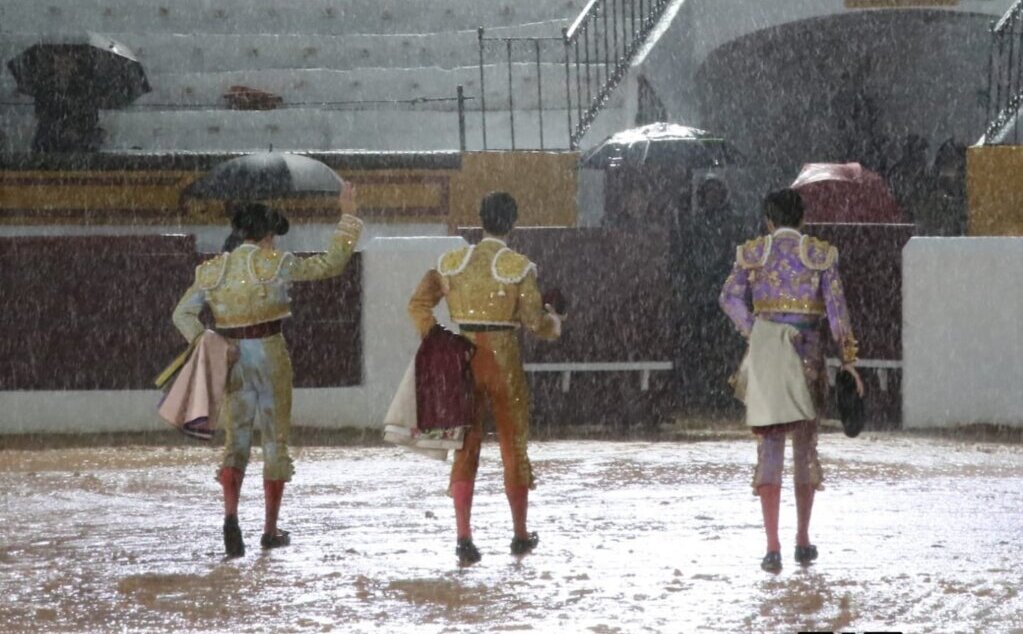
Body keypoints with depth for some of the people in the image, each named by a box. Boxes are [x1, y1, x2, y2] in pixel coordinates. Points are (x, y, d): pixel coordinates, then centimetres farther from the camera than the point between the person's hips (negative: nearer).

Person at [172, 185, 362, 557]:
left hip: (232, 358, 3)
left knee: (235, 442, 5)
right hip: (270, 355, -3)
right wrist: (348, 217, 2)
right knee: (276, 441, 10)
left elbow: (183, 313, 2)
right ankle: (271, 529, 14)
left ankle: (231, 514, -21)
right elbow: (332, 264, -4)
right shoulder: (275, 264, -8)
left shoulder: (214, 270, 5)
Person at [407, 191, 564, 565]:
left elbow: (419, 304, -2)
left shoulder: (453, 263, 2)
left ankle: (464, 537, -4)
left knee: (466, 450, 6)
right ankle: (520, 536, 22)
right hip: (504, 361, -2)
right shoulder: (518, 267, -9)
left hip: (463, 359, 3)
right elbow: (535, 322, -8)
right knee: (513, 447, 12)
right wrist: (554, 321, 13)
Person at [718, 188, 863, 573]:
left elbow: (730, 297, -8)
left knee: (769, 448, 0)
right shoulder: (820, 254, 2)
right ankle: (803, 541, 23)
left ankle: (772, 547, -11)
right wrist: (848, 359, -1)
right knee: (805, 446, 16)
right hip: (807, 351, 0)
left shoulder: (752, 252, 5)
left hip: (764, 352, 0)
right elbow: (836, 307, -3)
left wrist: (754, 332, -1)